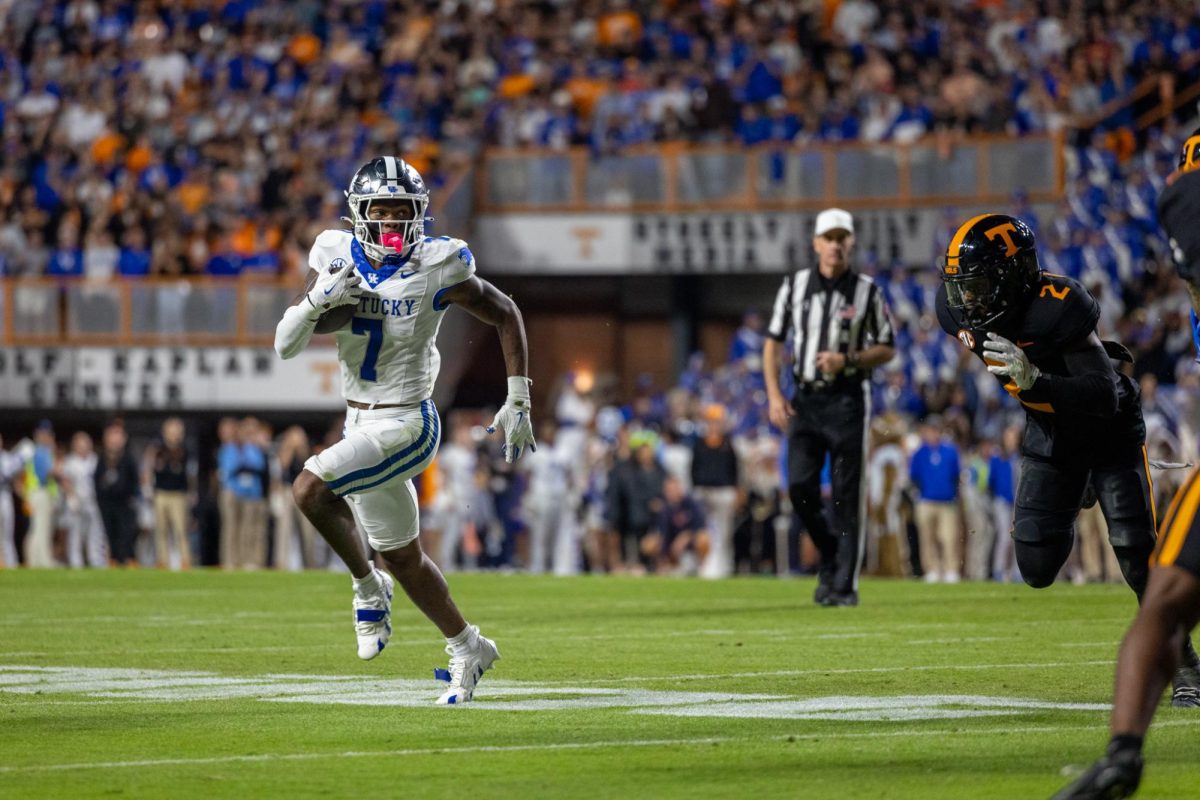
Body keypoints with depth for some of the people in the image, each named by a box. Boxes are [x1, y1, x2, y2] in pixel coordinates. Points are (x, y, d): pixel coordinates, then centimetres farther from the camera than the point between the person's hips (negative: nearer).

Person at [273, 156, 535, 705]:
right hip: (361, 423, 6)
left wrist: (518, 403, -2)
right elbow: (286, 346, -2)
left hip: (405, 427, -6)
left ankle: (366, 586, -1)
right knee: (401, 557, 16)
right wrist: (316, 301, -22)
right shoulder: (338, 259, -2)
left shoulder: (436, 269, -14)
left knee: (310, 490, -24)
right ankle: (467, 649, 33)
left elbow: (506, 316, 0)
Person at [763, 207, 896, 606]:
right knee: (800, 487, -7)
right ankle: (830, 556, 18)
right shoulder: (795, 285, 6)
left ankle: (844, 585, 0)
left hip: (847, 398, -2)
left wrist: (847, 360, -14)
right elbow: (773, 342, 10)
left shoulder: (867, 291, 0)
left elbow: (887, 349, 4)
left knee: (847, 496, -4)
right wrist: (774, 395, 0)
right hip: (805, 398, 2)